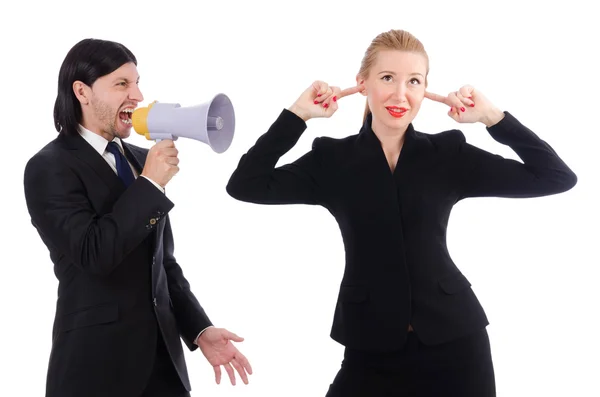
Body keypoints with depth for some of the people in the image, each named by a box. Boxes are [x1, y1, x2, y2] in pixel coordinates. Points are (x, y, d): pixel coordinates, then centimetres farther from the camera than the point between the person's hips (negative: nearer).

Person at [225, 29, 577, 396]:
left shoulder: (449, 154, 3)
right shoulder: (332, 159, 3)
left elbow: (557, 177, 1)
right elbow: (245, 185, -6)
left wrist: (492, 116, -6)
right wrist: (297, 114, -7)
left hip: (453, 339, 1)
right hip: (370, 349, -1)